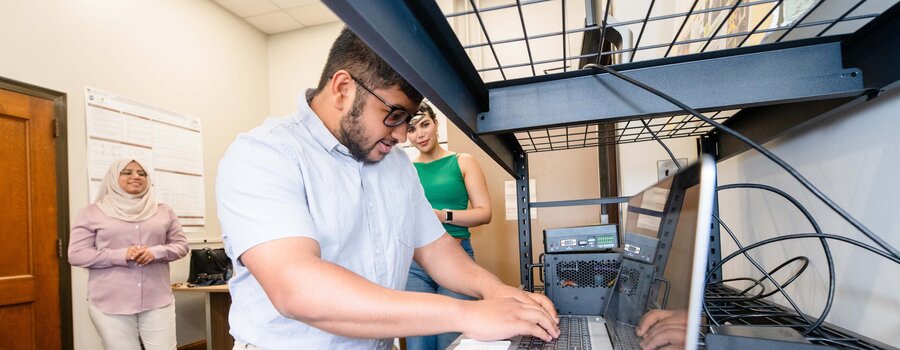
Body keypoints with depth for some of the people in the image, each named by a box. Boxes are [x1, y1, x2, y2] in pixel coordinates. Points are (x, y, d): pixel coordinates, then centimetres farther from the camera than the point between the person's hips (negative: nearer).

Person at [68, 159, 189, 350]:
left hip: (157, 301, 2)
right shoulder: (93, 213, 4)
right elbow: (76, 255, -2)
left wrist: (156, 252, -12)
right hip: (110, 305, -1)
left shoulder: (163, 211, 10)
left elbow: (181, 245, 9)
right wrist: (121, 255, -16)